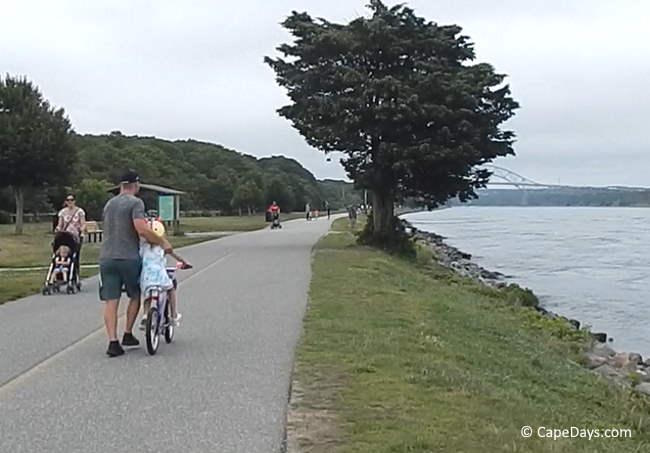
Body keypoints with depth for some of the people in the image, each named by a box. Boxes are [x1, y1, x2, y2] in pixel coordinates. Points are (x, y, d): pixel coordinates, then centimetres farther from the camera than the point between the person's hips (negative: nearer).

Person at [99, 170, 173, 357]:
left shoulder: (109, 204, 16)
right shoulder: (135, 203, -7)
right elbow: (142, 230, -21)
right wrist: (162, 242, -11)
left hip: (107, 258, 5)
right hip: (129, 258, -5)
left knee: (111, 301, 2)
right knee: (135, 296, 16)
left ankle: (113, 341, -5)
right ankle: (128, 334, 22)